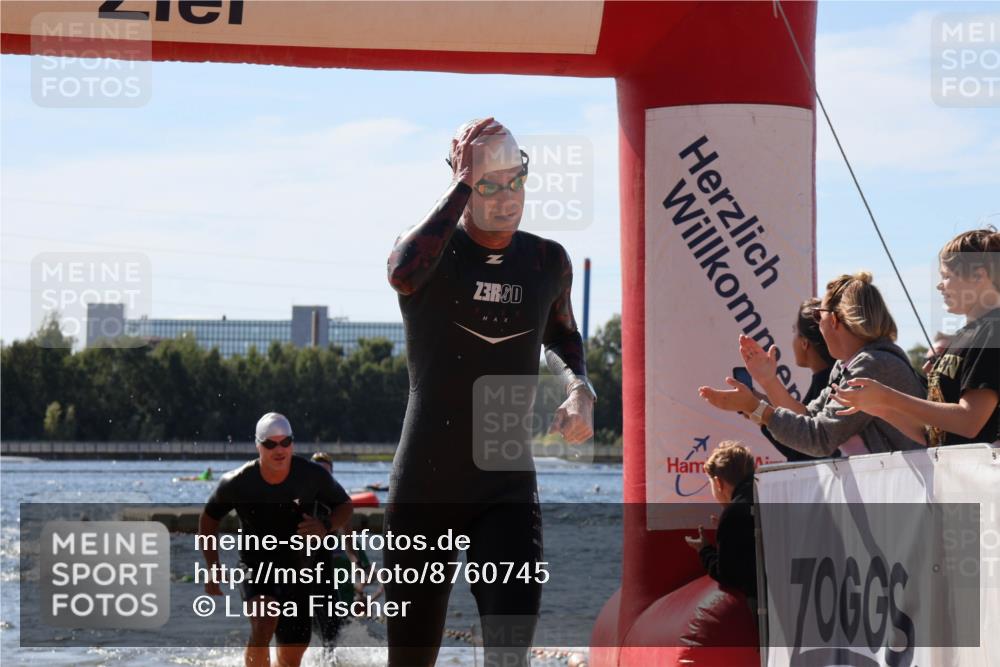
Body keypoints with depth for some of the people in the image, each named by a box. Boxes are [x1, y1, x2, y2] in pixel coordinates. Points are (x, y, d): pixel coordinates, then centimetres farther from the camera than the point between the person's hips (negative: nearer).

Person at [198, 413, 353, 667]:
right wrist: (213, 569, -1)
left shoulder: (312, 476, -12)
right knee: (264, 624, -31)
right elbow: (209, 518, 4)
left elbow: (344, 505, 4)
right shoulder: (238, 483, -14)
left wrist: (326, 527, -18)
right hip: (256, 567, -3)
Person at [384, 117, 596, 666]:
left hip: (508, 489, 2)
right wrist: (462, 185, -25)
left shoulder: (548, 261, 7)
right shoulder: (433, 247, -5)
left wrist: (579, 388, 5)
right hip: (424, 487, -2)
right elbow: (403, 274, -32)